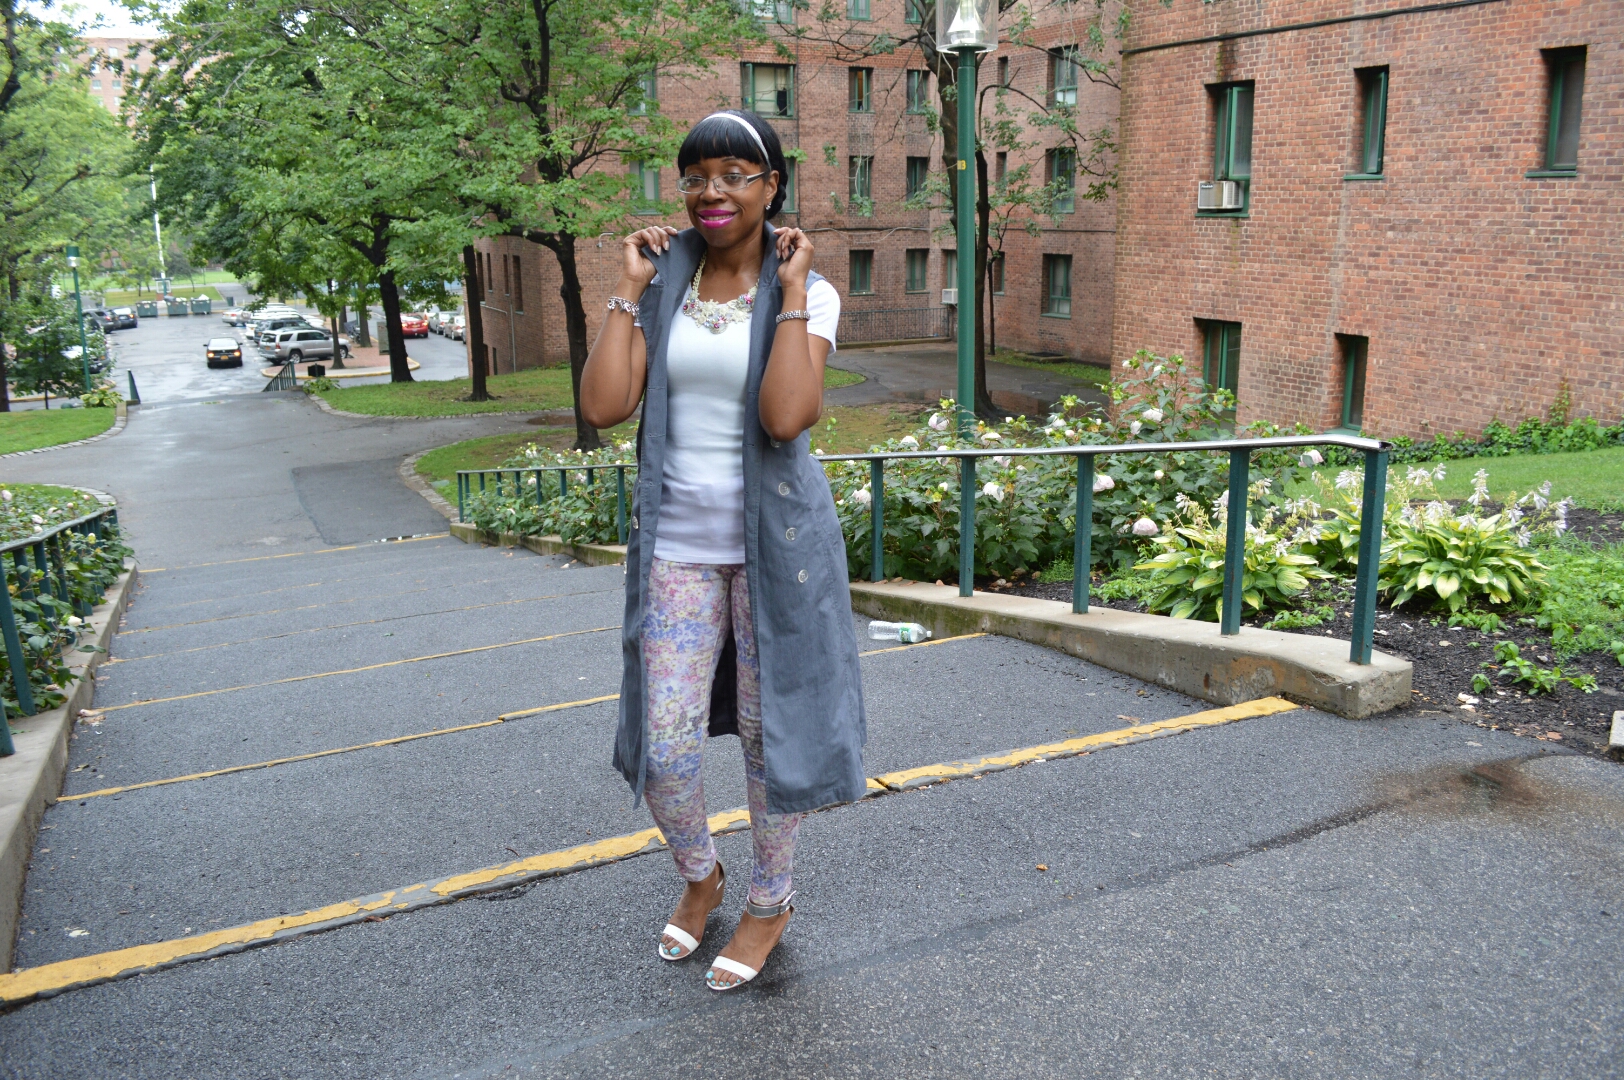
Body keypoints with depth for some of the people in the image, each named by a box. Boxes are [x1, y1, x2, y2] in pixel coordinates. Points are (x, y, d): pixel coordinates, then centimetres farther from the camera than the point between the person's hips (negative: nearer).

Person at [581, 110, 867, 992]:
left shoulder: (810, 293, -6)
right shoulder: (661, 286, 3)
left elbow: (785, 416, -23)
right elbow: (604, 406, -9)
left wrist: (790, 292, -18)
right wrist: (629, 288, -7)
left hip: (775, 538, -2)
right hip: (678, 540, 3)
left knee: (769, 730, 9)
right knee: (663, 745, 4)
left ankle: (770, 902, 33)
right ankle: (699, 876, 35)